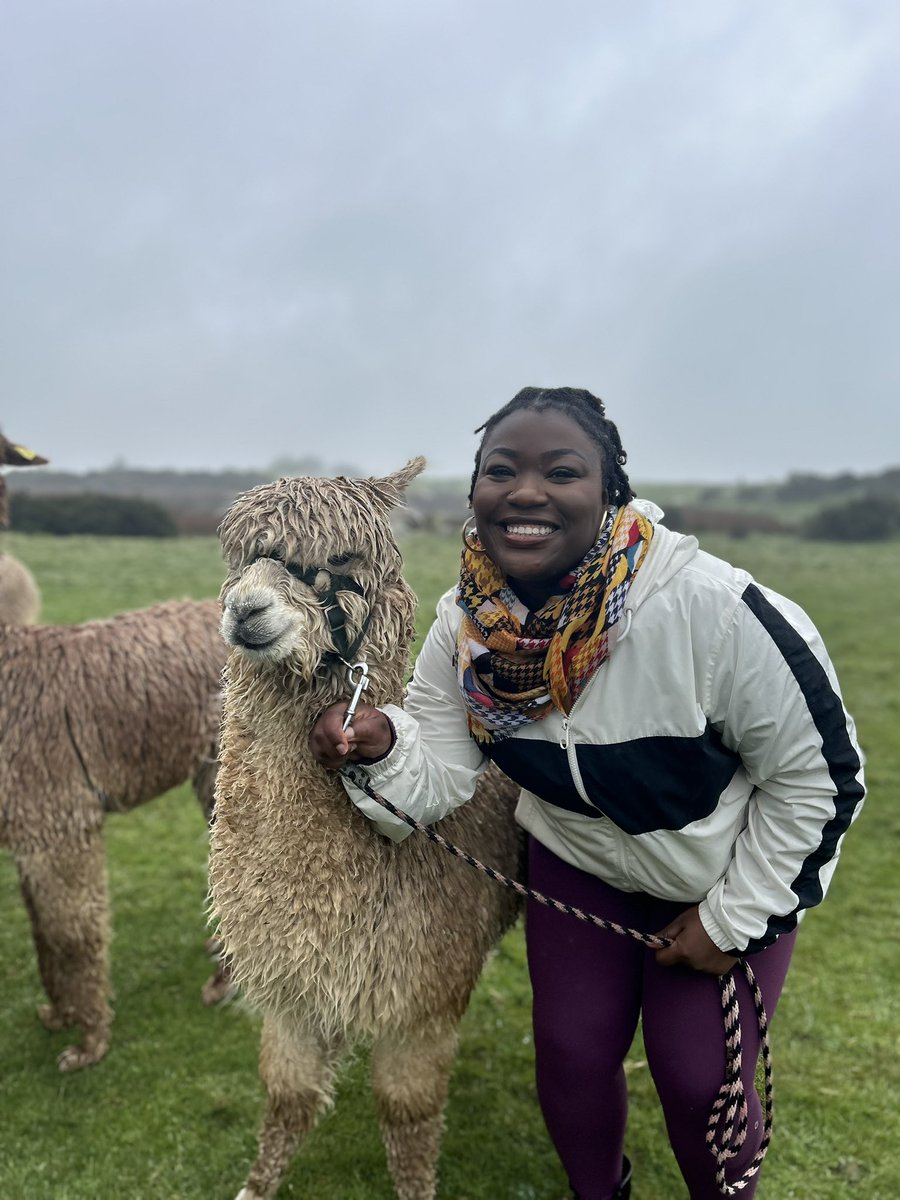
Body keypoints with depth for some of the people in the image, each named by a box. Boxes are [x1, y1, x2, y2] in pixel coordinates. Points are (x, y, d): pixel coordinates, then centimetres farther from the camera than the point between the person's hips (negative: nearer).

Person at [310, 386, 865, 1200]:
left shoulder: (712, 608, -36)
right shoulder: (466, 623, -21)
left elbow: (819, 773, -23)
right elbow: (438, 777, -14)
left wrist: (731, 919, -14)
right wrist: (381, 745, -36)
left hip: (731, 877, -3)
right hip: (577, 863, 4)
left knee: (700, 1079, 4)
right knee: (571, 1055, 10)